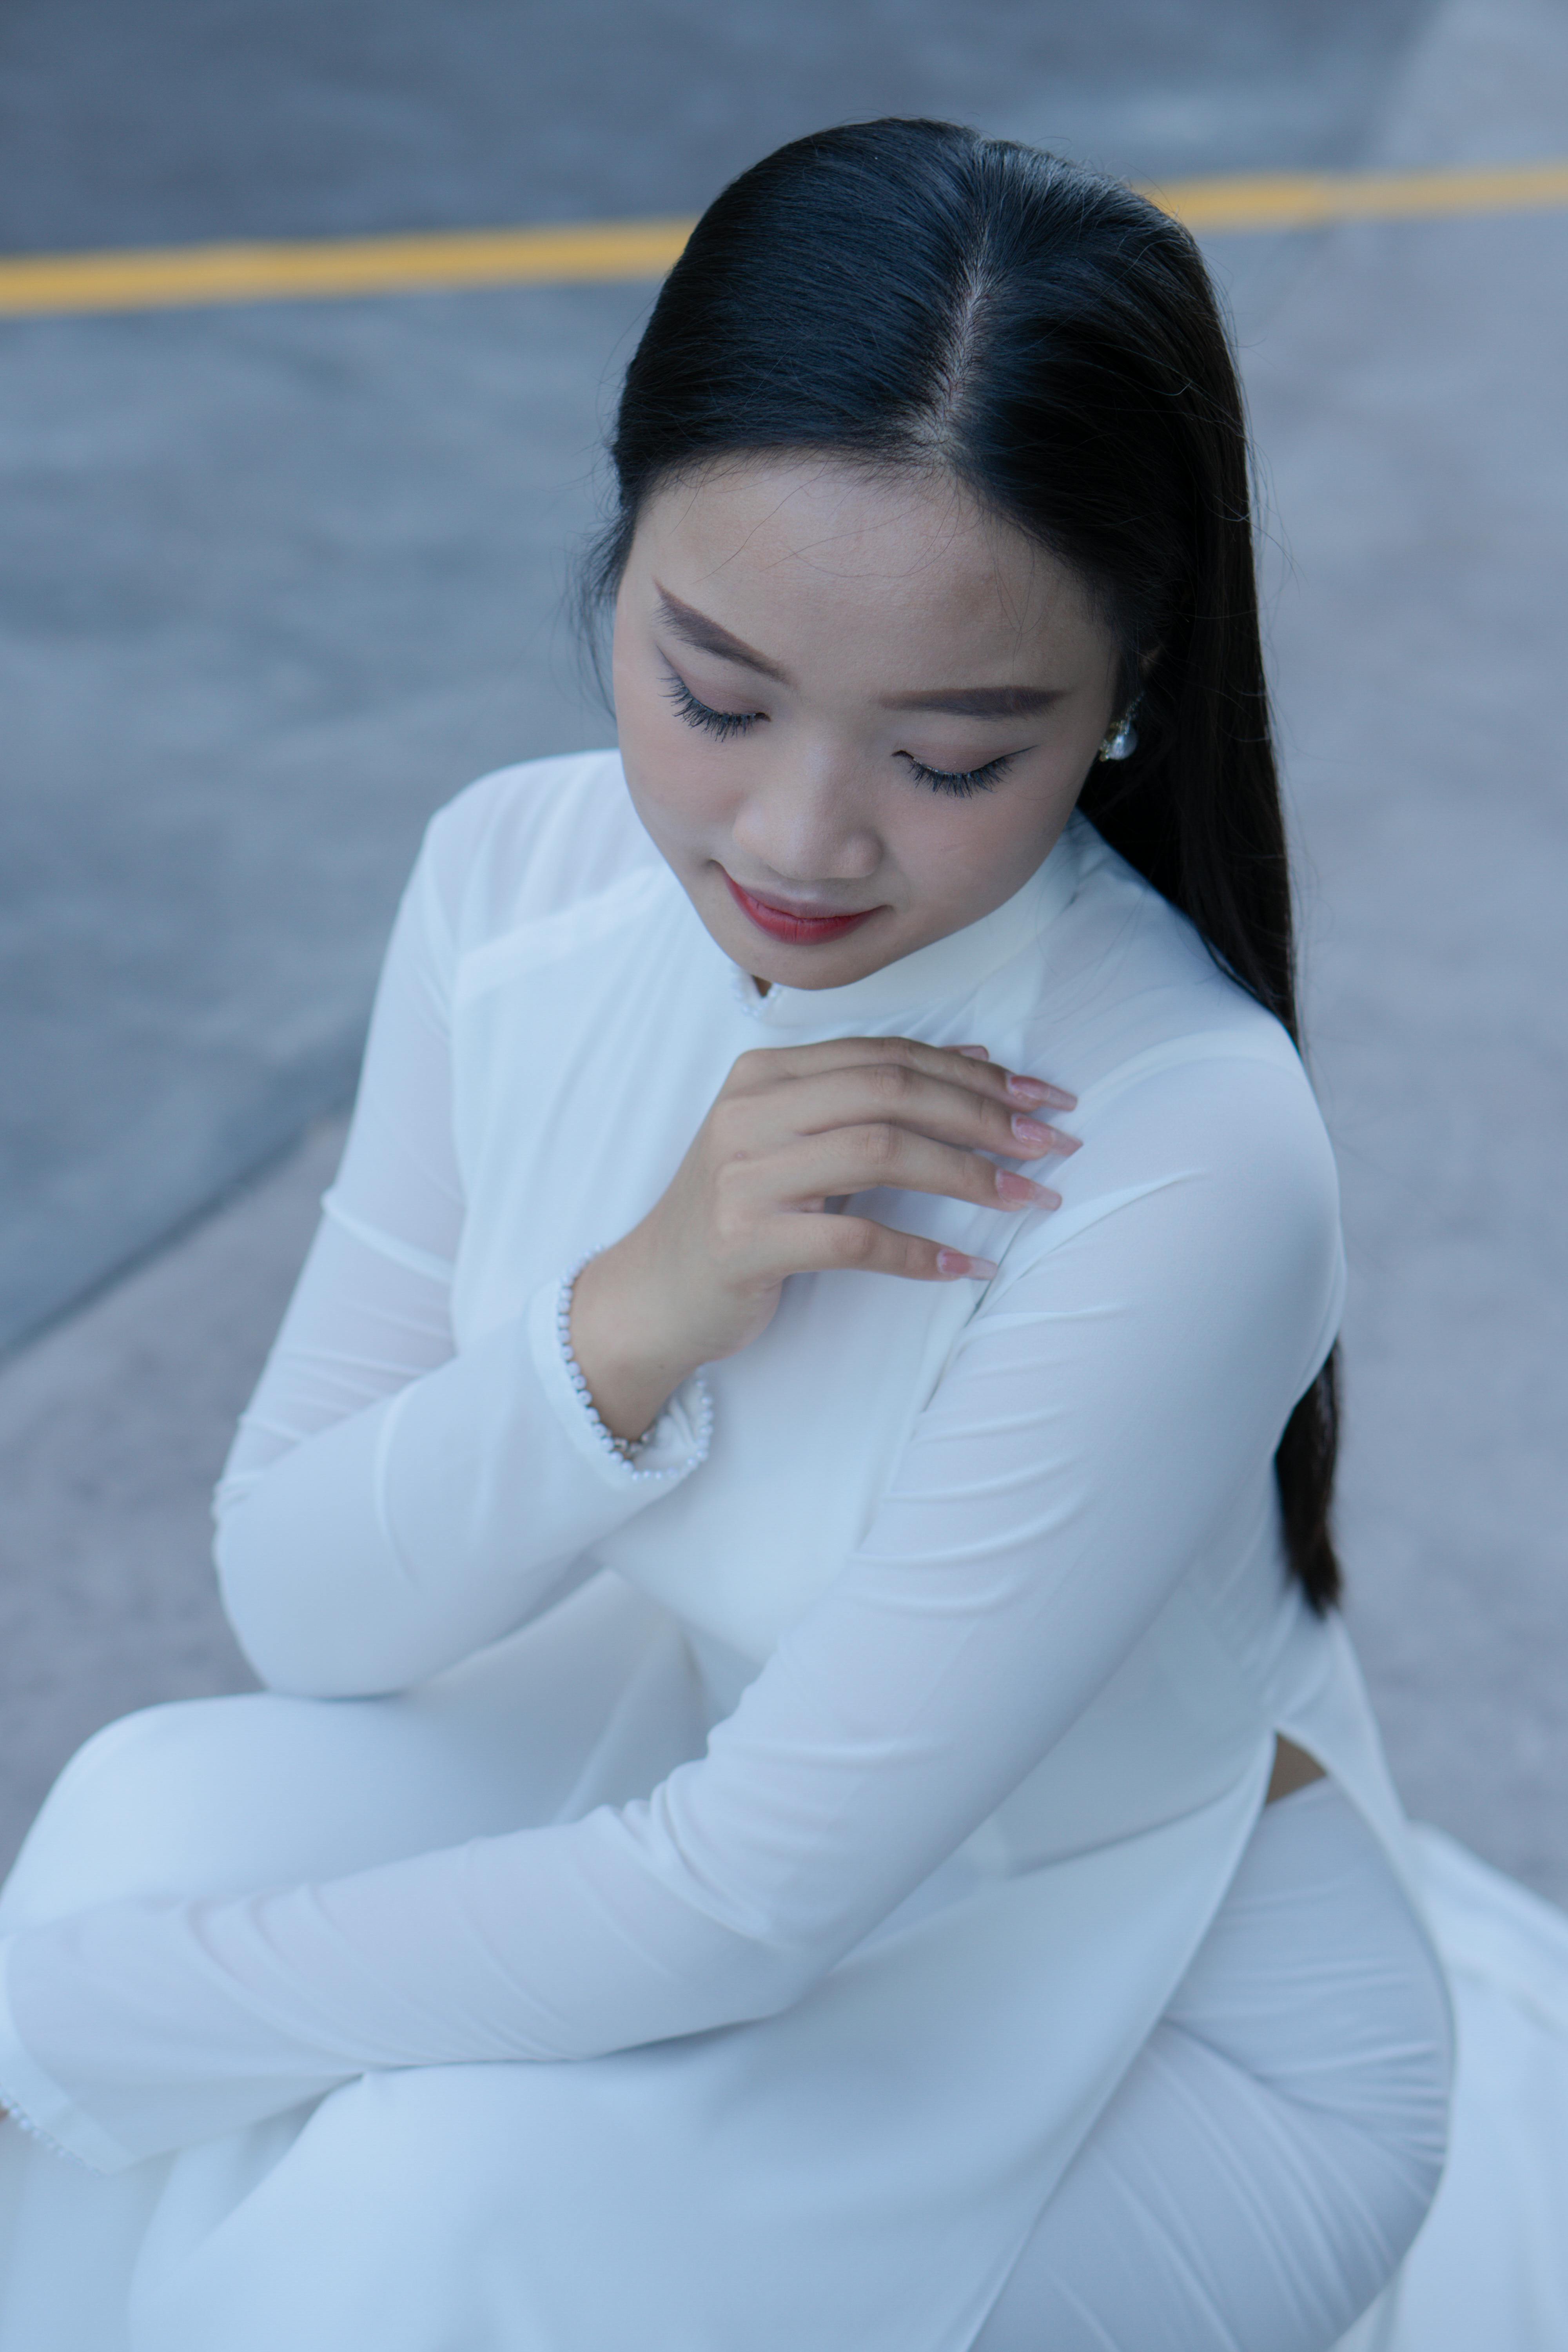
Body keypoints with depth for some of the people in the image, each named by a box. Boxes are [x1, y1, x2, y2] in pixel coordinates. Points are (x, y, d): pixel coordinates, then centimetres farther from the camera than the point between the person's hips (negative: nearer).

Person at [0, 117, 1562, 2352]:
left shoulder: (1185, 1164, -34)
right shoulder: (519, 873, -14)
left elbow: (746, 1904, -29)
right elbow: (296, 1599, -10)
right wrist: (625, 1320, -30)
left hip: (1167, 2030, -5)